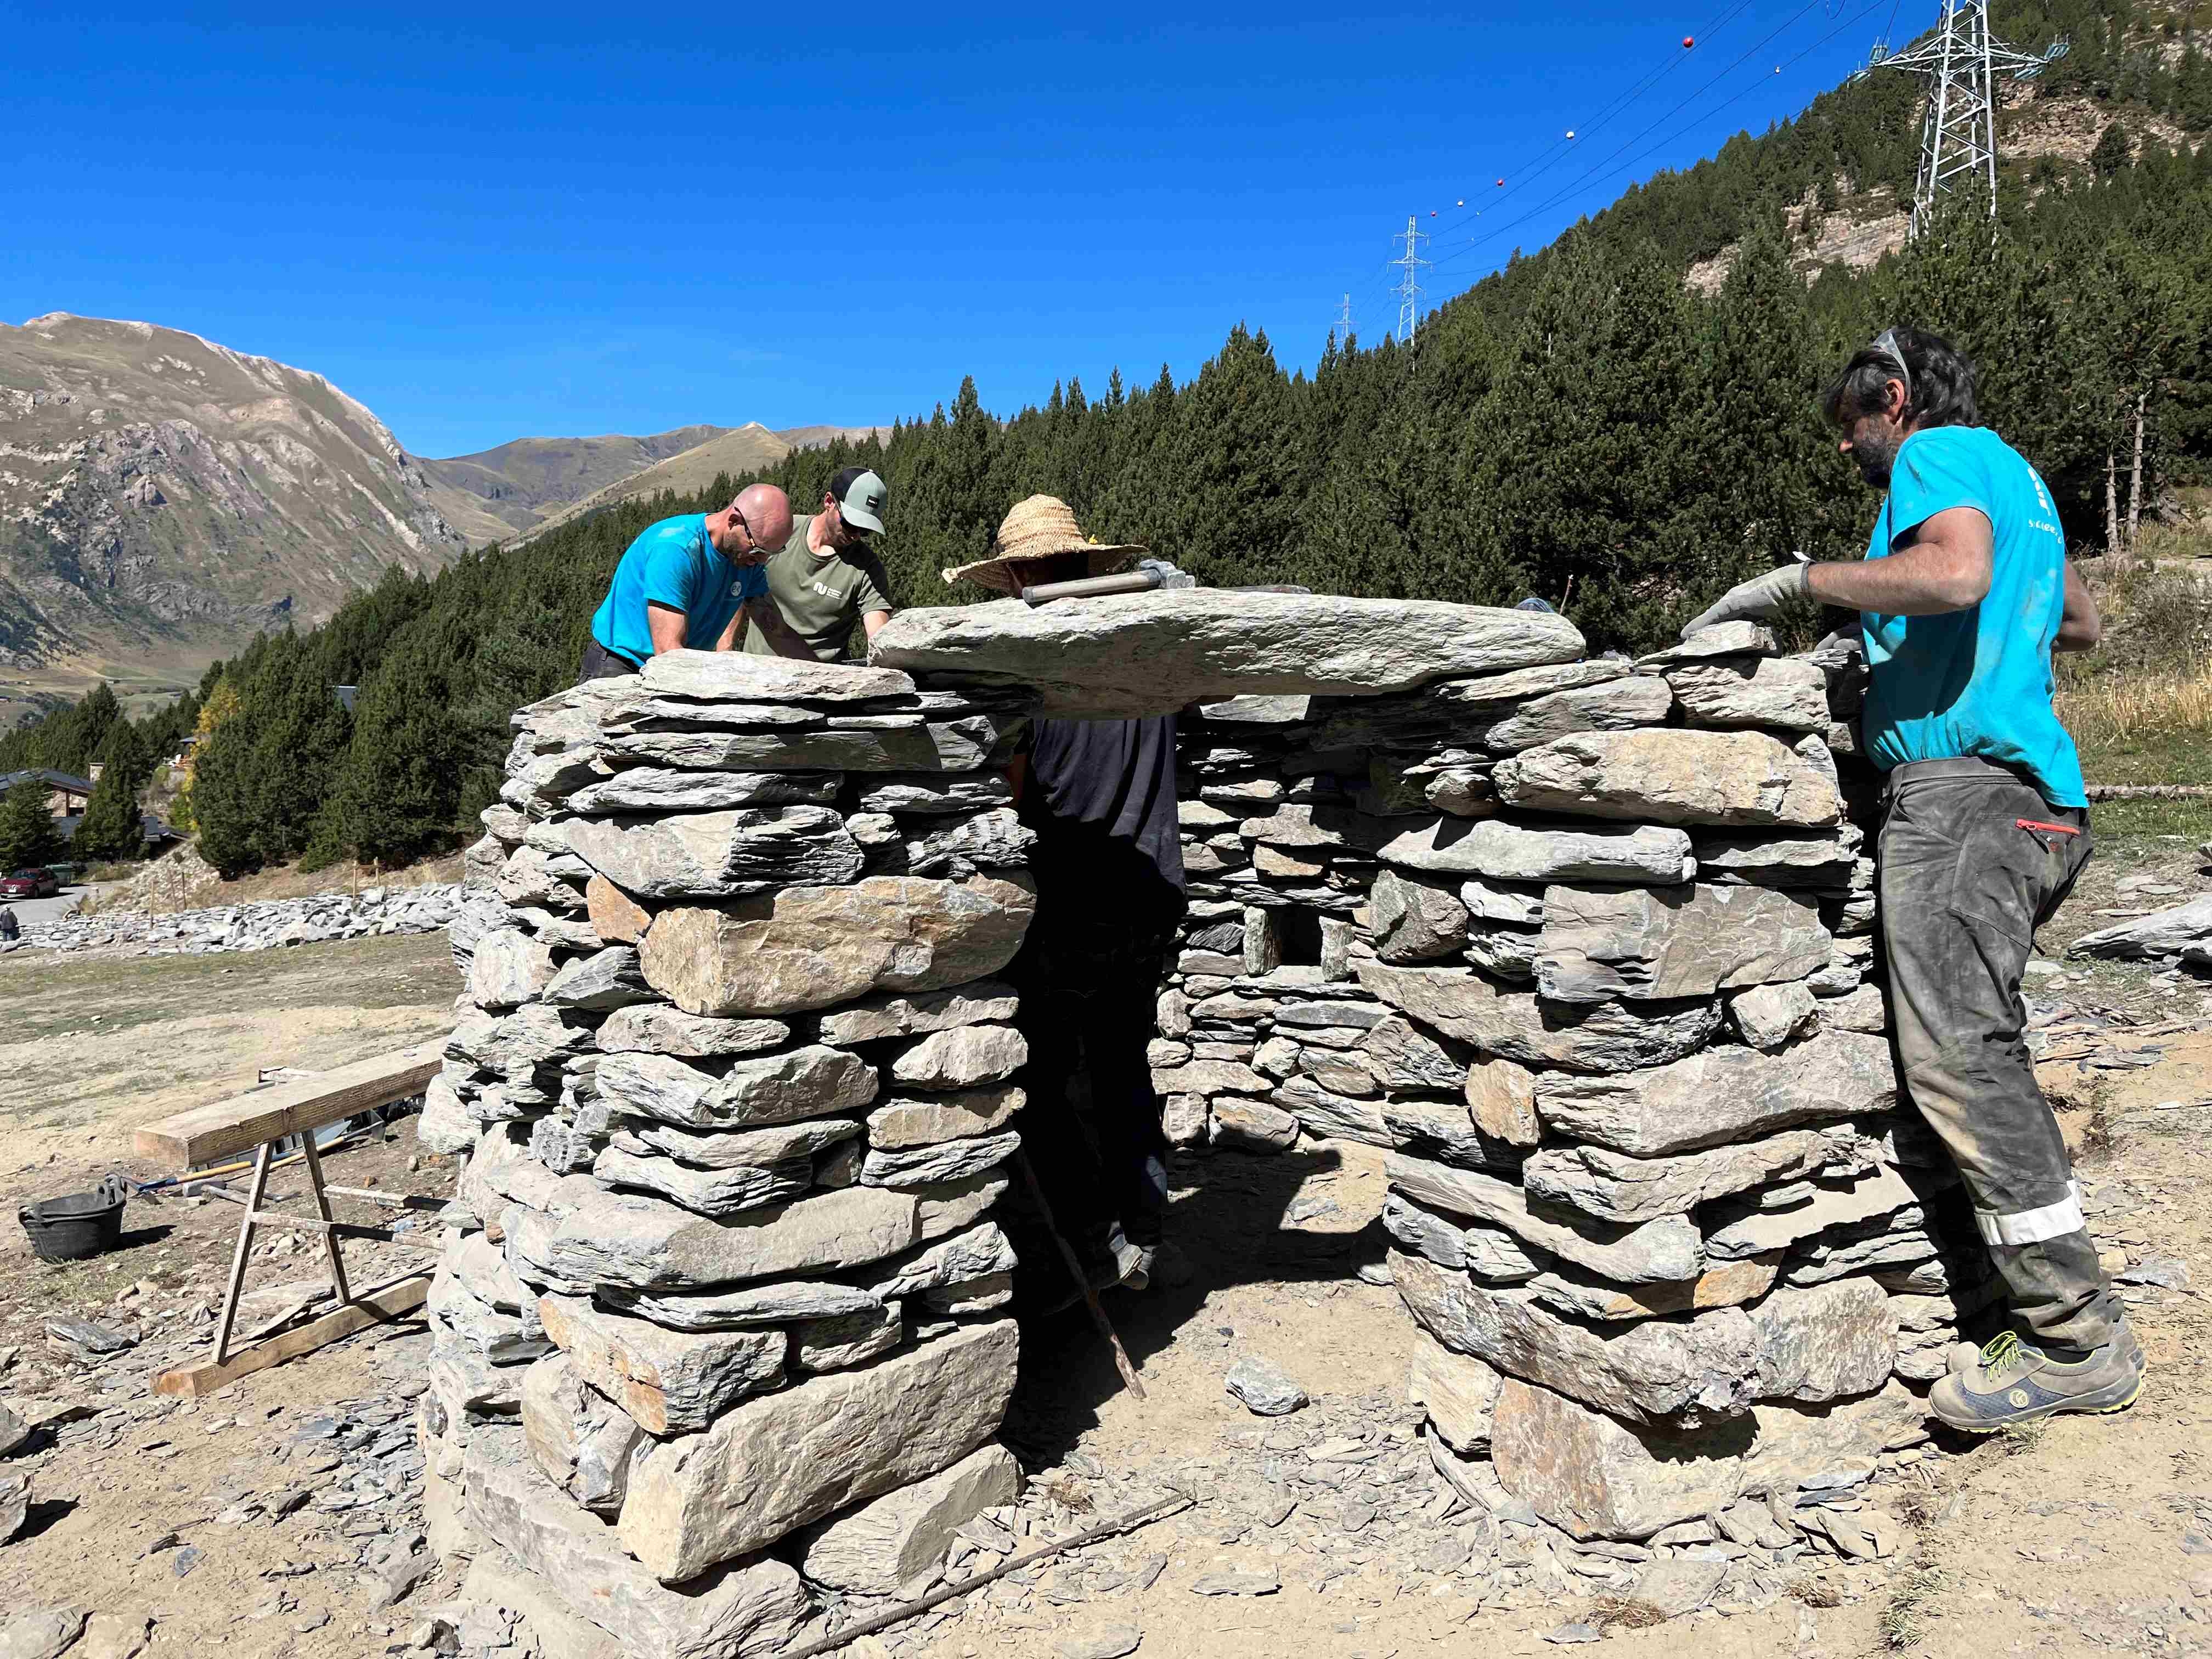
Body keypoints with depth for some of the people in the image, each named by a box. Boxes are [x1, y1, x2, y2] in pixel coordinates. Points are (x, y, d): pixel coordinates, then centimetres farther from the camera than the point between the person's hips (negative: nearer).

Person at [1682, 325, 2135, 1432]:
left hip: (1960, 782, -10)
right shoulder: (2015, 479, 28)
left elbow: (1956, 571, -23)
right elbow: (2081, 623, 39)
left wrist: (1803, 581, -13)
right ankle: (2056, 1301, 16)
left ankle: (2075, 1343, -9)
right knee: (1975, 1049, 12)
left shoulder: (1940, 453, -1)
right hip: (2022, 797, 10)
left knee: (1958, 1056, -13)